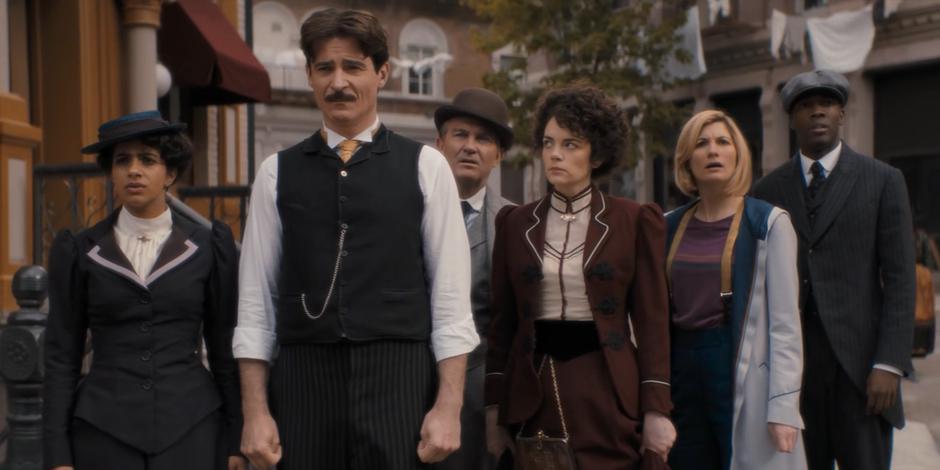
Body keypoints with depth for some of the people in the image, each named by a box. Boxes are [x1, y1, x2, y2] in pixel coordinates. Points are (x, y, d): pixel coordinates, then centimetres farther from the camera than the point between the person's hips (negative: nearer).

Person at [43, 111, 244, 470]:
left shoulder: (209, 247, 3)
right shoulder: (78, 252, 4)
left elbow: (225, 351, 5)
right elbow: (61, 357, 4)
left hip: (191, 432, 0)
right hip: (104, 434, 1)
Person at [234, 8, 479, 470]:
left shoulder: (426, 166, 2)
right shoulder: (277, 172, 6)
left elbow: (451, 297, 0)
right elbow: (256, 299, 6)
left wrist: (449, 406, -6)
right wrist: (255, 411, 1)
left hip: (399, 379, -1)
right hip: (303, 380, 2)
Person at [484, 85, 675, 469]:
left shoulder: (635, 221, 1)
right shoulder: (515, 222, 7)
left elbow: (651, 320, 0)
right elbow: (502, 321, 8)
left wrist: (656, 410, -6)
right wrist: (494, 407, 4)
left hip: (608, 392, -2)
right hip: (533, 394, 2)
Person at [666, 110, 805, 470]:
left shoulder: (768, 223, -3)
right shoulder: (670, 226, 8)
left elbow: (785, 322, -7)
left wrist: (784, 407, -13)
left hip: (743, 373, -3)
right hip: (682, 370, 4)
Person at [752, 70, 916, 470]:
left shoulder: (883, 181, 5)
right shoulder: (768, 190, 10)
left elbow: (900, 279, -1)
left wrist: (889, 363, -10)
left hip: (859, 361, -2)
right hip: (790, 364, 2)